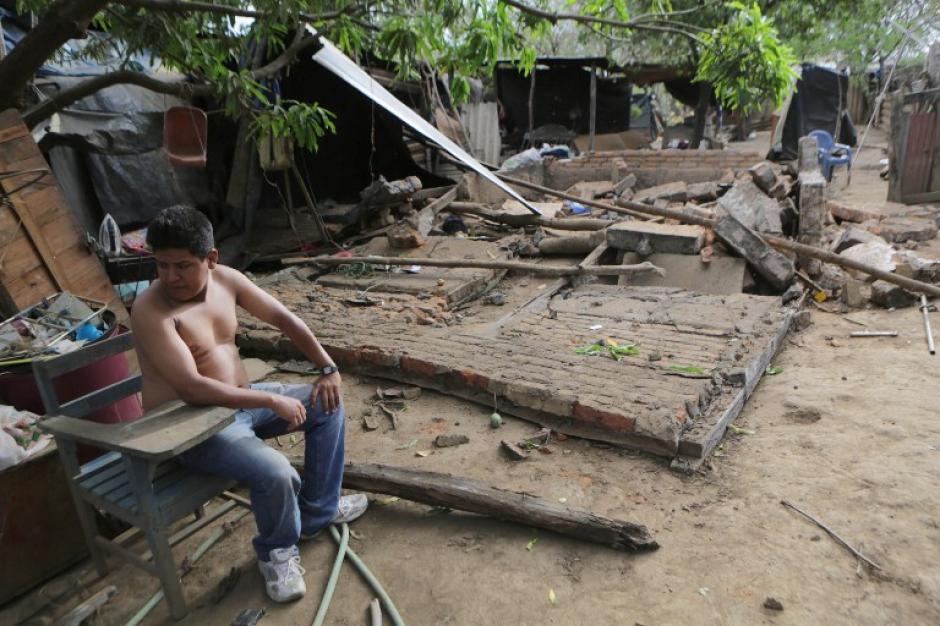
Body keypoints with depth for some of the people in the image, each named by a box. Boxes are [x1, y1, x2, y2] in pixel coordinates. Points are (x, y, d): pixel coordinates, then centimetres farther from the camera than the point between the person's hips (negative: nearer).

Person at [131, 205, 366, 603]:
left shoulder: (225, 279, -3)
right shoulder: (150, 310, -24)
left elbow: (283, 318, 4)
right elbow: (191, 389, -33)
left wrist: (328, 368, -4)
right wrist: (271, 400, -31)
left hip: (241, 401, 8)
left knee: (327, 404, 7)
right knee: (276, 473, -29)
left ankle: (317, 512, 20)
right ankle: (277, 552, 6)